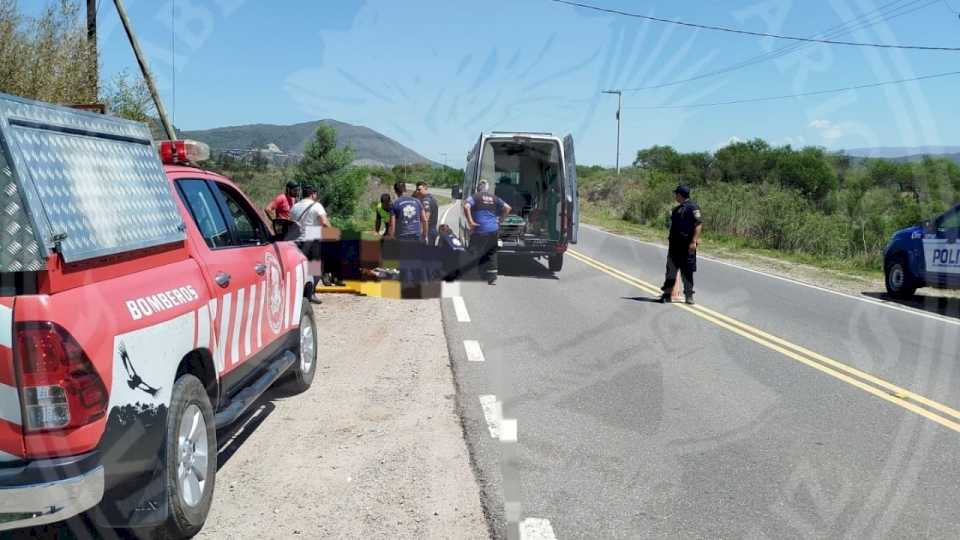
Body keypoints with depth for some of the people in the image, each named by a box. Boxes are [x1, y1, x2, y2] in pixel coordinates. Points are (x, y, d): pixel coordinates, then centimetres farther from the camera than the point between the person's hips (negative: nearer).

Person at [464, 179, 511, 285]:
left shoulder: (474, 197, -2)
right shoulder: (495, 198, 11)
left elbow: (466, 206, -20)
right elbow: (507, 208, 9)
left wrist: (470, 221, -15)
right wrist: (500, 218, 14)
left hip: (480, 231, -4)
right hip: (494, 231, 4)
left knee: (474, 254, 1)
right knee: (491, 254, 13)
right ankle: (493, 279, 11)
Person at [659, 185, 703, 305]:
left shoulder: (692, 207, -11)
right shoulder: (678, 208, 16)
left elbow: (699, 224, -18)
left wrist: (694, 241, -23)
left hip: (686, 245, -8)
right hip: (675, 244, 8)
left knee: (687, 271, 0)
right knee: (671, 270, 10)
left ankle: (689, 296, 9)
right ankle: (667, 294, 16)